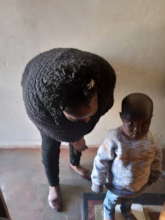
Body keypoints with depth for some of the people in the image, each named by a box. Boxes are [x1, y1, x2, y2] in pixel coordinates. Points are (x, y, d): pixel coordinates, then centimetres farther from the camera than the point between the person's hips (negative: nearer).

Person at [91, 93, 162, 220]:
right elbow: (101, 163, -25)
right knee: (111, 202, 29)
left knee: (128, 202, 36)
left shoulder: (149, 139, -24)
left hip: (140, 185, 4)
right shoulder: (114, 139, -37)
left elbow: (156, 157, -3)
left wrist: (154, 175, 10)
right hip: (118, 186, -4)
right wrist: (97, 183, -15)